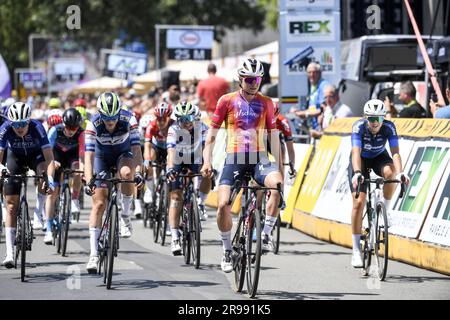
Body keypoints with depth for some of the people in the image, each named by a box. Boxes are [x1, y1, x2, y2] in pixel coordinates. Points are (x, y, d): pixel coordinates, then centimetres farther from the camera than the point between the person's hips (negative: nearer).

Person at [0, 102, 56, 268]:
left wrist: (50, 178, -52)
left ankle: (39, 212, -11)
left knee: (44, 173, -38)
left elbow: (49, 157, -37)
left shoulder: (37, 128, -33)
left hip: (36, 155, -1)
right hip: (15, 157, 1)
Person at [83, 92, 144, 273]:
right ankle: (94, 254, -4)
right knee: (99, 203, -8)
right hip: (102, 156, 0)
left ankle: (125, 216, -13)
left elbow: (136, 149, -32)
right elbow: (89, 155, -32)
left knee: (126, 173, -36)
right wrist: (89, 181, -44)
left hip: (123, 154, 0)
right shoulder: (94, 124, -29)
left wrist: (138, 172, -47)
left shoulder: (128, 119, -29)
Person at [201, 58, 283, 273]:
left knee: (277, 184, -30)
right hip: (234, 158, -1)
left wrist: (279, 165, 9)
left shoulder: (266, 103, 9)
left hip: (259, 158, 1)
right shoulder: (227, 101, 4)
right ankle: (227, 251, 5)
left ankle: (266, 235, -14)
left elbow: (273, 136, 13)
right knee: (223, 204, -16)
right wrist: (207, 161, -2)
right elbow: (212, 133, 6)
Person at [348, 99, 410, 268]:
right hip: (361, 160, -1)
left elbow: (395, 152, -33)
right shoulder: (359, 127, -30)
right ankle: (356, 251, -8)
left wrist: (400, 172, -51)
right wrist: (357, 173, -57)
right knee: (359, 202, -14)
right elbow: (356, 152, -41)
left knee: (390, 172, -36)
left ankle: (385, 210, -12)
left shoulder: (389, 127, -26)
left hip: (379, 157, 1)